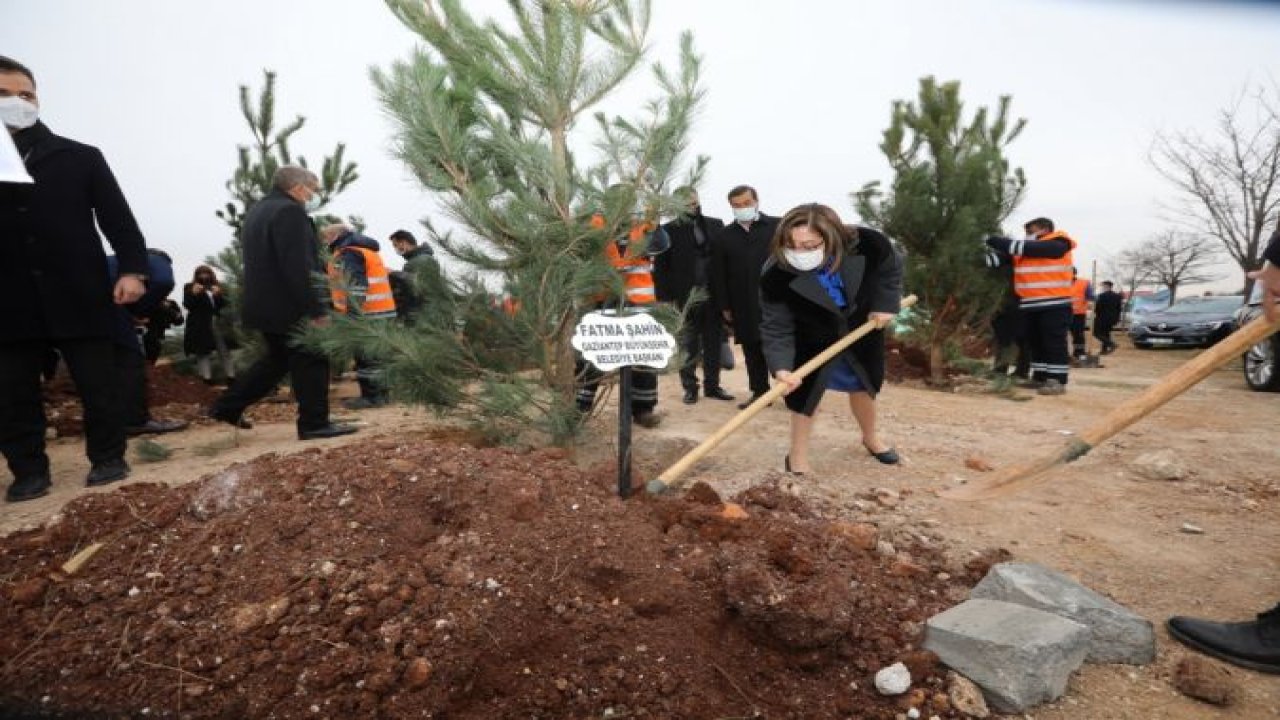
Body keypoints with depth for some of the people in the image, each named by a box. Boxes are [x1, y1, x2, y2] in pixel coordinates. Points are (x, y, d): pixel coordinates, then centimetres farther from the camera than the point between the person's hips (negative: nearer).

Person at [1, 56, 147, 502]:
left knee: (98, 385, 4)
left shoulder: (80, 157, 7)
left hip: (78, 293, -2)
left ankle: (107, 458, 17)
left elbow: (117, 215, 1)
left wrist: (132, 268, -11)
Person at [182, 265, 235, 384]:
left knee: (224, 351, 1)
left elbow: (224, 304, 5)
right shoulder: (189, 287, 6)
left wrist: (218, 295, -14)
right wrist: (193, 294, -18)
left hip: (218, 322, 2)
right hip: (200, 325, -2)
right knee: (202, 352, -5)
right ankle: (207, 377, -5)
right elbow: (187, 305, -2)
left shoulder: (217, 286, 13)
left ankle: (230, 376, 3)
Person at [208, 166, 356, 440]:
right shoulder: (289, 211, -16)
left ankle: (227, 406, 25)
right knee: (311, 362, -1)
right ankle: (314, 423, 3)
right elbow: (298, 268, -24)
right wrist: (317, 309, -23)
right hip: (289, 306, -10)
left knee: (278, 359, 21)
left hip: (265, 303, 10)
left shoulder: (257, 211, 17)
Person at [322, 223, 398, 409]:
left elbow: (356, 286, -20)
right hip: (382, 311, 10)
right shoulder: (366, 250, 22)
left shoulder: (348, 254, -10)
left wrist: (352, 314, -22)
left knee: (366, 355, -5)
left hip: (367, 314, -10)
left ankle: (372, 396, -1)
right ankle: (380, 392, 19)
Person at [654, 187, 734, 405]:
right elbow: (661, 268, -5)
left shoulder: (716, 225, 7)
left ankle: (712, 385, 21)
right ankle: (690, 388, 17)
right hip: (685, 297, -3)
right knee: (688, 346, 6)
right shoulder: (668, 231, -2)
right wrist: (666, 298, -12)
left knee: (714, 344, 10)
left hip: (714, 296, 3)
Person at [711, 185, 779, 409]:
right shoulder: (723, 237, 8)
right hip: (744, 306, 3)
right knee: (752, 351, 8)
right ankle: (759, 392, 19)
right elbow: (718, 275, 8)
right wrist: (724, 306, 3)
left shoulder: (778, 227, 2)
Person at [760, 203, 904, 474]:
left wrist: (885, 305, -12)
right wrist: (781, 366, -43)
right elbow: (776, 327, -30)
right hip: (812, 341, -2)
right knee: (805, 393, -4)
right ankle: (797, 456, 17)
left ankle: (871, 438, 49)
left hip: (862, 330, 3)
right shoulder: (775, 276, -37)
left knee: (865, 386, 21)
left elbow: (891, 268, -8)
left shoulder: (867, 245, -33)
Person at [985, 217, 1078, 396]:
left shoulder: (1057, 245, -10)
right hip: (1031, 305, 8)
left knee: (1054, 343, -6)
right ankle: (1039, 377, 21)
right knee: (1036, 342, 12)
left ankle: (1057, 381, -4)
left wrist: (992, 240, -19)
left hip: (1054, 304, -8)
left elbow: (1024, 248, -20)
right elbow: (1003, 257, 4)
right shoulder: (1025, 248, 14)